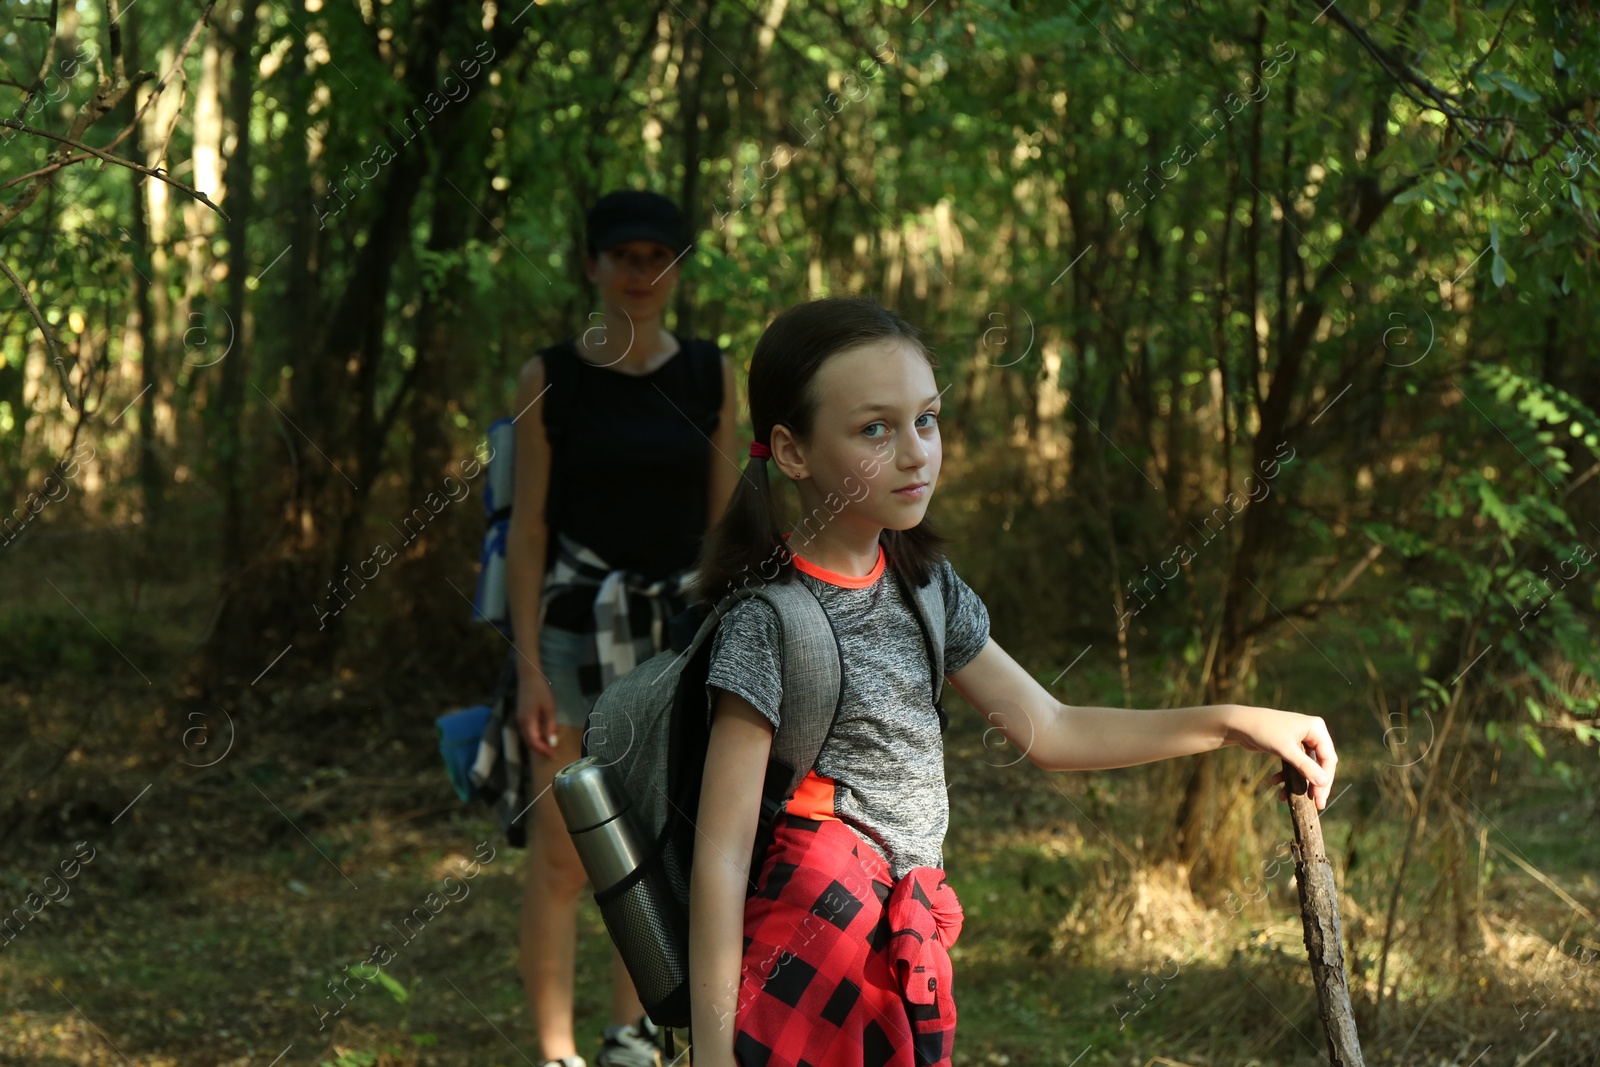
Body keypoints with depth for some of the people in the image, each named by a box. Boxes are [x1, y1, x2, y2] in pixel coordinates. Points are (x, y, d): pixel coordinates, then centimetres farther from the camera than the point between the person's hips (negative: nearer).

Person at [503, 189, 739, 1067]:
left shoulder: (710, 376, 4)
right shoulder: (550, 379, -4)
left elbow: (724, 519, 7)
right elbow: (528, 529, -4)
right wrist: (528, 669, -10)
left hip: (678, 632, 3)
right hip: (574, 626, -3)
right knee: (561, 856, -2)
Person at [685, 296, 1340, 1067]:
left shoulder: (925, 590, 6)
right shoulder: (766, 624, -16)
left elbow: (1049, 730, 16)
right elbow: (721, 854, -17)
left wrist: (1238, 724, 12)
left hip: (905, 963, 7)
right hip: (809, 973, -7)